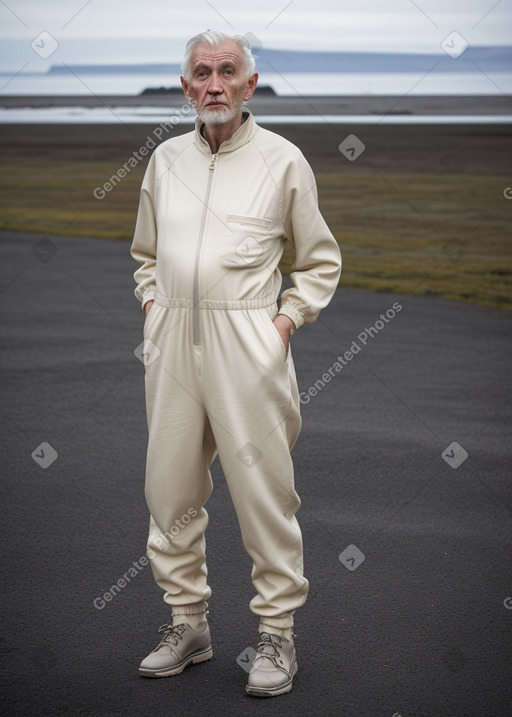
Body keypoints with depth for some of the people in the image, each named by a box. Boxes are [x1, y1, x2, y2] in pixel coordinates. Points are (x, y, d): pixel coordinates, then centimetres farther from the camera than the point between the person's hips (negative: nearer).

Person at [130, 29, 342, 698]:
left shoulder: (282, 160, 2)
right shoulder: (166, 159, 13)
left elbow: (322, 260, 9)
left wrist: (289, 317, -2)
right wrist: (153, 304, 10)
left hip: (247, 338, -4)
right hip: (171, 340, 4)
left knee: (264, 488, -2)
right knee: (171, 485, 7)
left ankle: (277, 632, 10)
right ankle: (188, 621, 21)